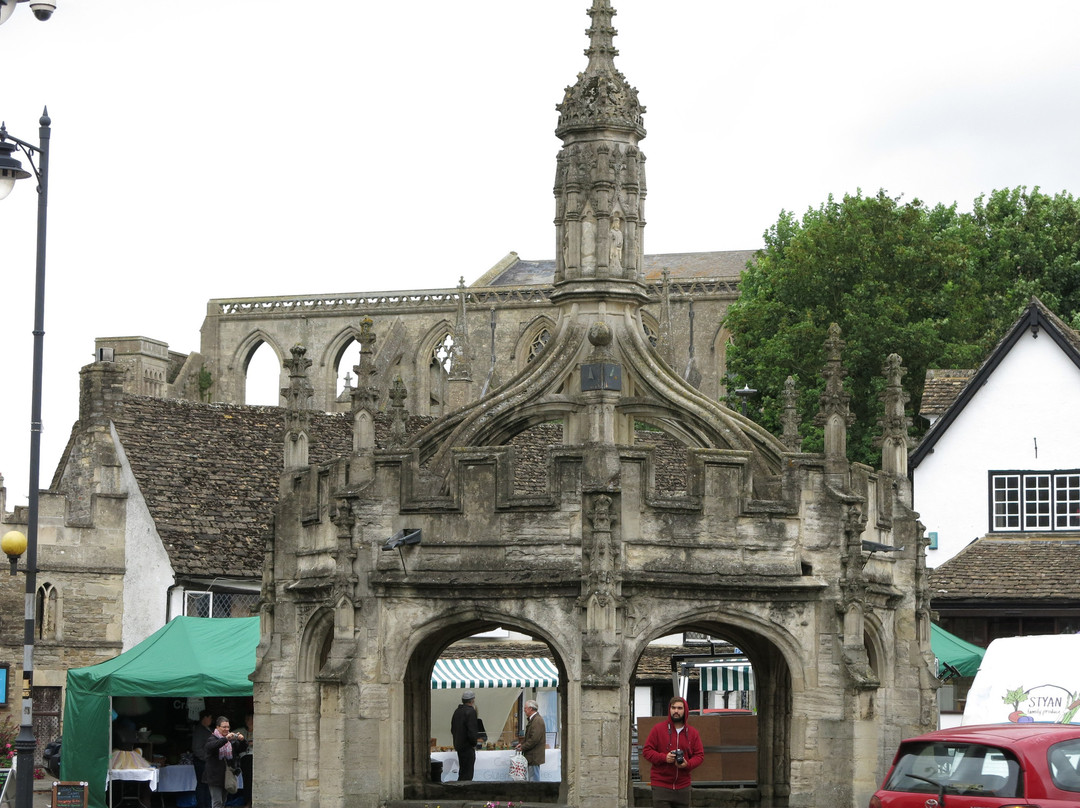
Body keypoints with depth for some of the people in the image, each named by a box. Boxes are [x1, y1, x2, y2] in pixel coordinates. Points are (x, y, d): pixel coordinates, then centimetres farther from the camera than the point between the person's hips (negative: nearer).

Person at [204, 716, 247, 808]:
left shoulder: (232, 739, 8)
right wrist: (225, 739, -39)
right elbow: (210, 746, -28)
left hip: (227, 776, 5)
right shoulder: (213, 738, -6)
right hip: (215, 775, -5)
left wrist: (242, 740, -22)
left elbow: (242, 748, 1)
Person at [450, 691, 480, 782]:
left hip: (458, 746, 9)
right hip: (468, 747, -9)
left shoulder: (457, 711, 11)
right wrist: (474, 744, -8)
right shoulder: (471, 712, -16)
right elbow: (472, 732, -22)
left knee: (462, 772, 17)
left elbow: (453, 730, 17)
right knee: (467, 774, -6)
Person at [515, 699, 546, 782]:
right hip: (532, 756, 11)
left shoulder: (537, 721, -18)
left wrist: (523, 747, -14)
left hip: (534, 756, -11)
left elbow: (534, 739, -24)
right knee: (532, 779, 12)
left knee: (534, 780, -8)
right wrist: (522, 743, 8)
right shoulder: (532, 720, 16)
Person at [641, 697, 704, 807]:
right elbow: (647, 750, 1)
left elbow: (700, 756, 10)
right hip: (661, 786, -3)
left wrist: (687, 764, -12)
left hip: (683, 787, 3)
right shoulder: (658, 729, 2)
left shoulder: (692, 733, 9)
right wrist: (664, 758, -16)